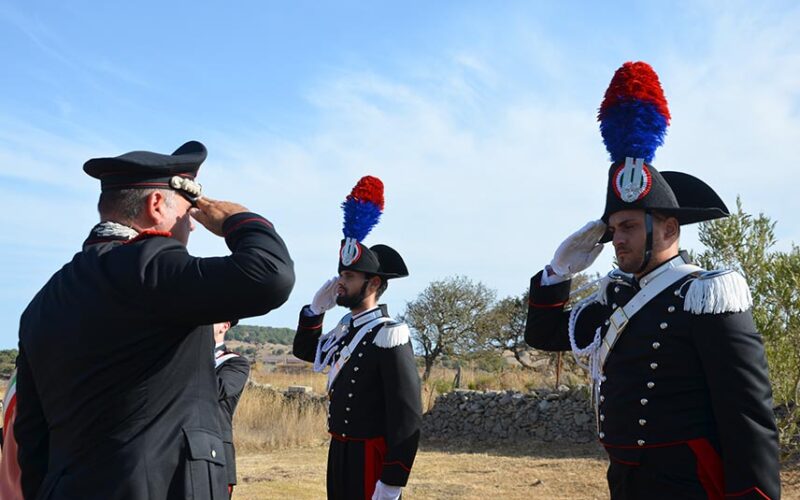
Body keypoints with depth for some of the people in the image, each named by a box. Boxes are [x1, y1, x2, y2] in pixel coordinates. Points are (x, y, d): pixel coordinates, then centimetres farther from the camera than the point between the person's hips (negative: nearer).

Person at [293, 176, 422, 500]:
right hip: (339, 454, 9)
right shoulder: (345, 331, 8)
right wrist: (317, 306, 10)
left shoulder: (389, 336, -17)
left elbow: (407, 417, -20)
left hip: (370, 460, -8)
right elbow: (305, 350, 27)